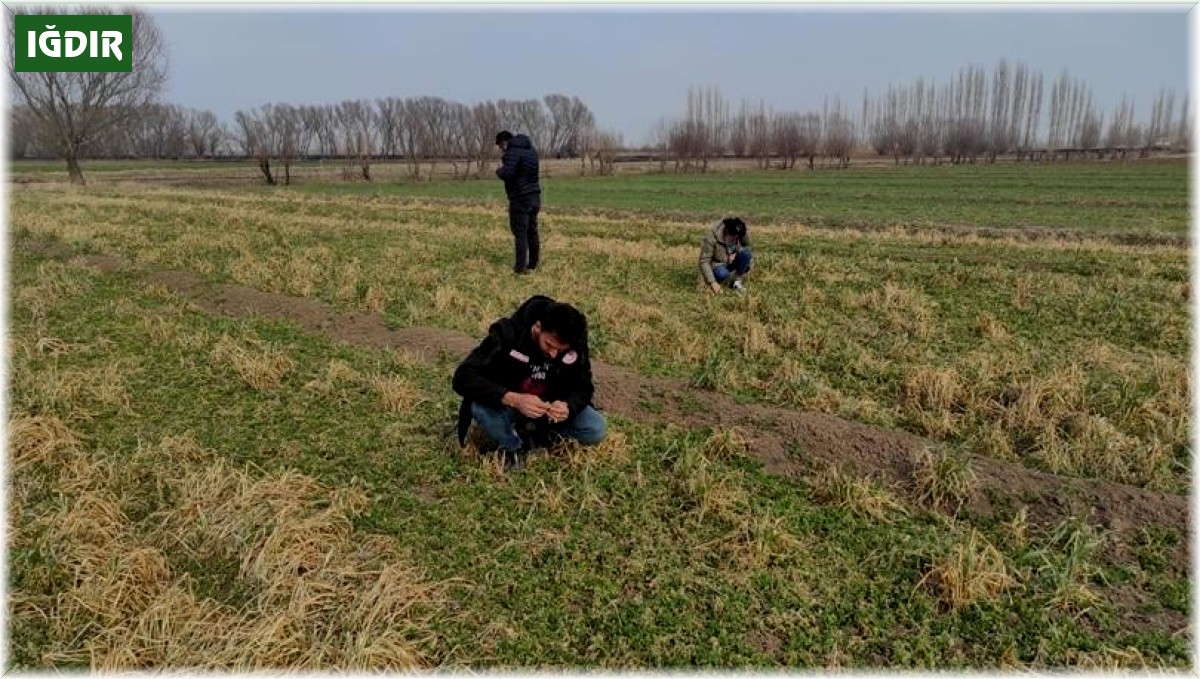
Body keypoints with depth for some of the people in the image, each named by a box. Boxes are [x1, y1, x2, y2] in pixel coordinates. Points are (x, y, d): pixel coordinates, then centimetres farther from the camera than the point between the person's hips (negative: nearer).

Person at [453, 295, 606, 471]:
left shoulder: (576, 345, -19)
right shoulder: (507, 333, -29)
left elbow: (583, 387, -9)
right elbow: (463, 378, -33)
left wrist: (568, 406, -34)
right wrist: (513, 399, -46)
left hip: (552, 407, 3)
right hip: (507, 405, -2)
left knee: (596, 429, -19)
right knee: (480, 408, -35)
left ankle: (526, 435, -3)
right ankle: (512, 446, -6)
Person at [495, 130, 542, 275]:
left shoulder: (513, 152, -14)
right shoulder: (530, 149, 14)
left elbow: (507, 174, -25)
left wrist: (499, 170, -6)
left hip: (520, 198, -8)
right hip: (534, 196, 9)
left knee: (520, 233, -4)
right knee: (532, 231, 15)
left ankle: (520, 267, -3)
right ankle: (533, 264, 24)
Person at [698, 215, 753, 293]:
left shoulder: (744, 234, -16)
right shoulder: (712, 237, -27)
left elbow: (748, 248, 5)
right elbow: (704, 261, -26)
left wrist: (736, 253, -17)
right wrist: (712, 282, -33)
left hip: (733, 261, 4)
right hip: (718, 264, -4)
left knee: (745, 253, -26)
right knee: (722, 274, -38)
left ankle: (736, 282, -11)